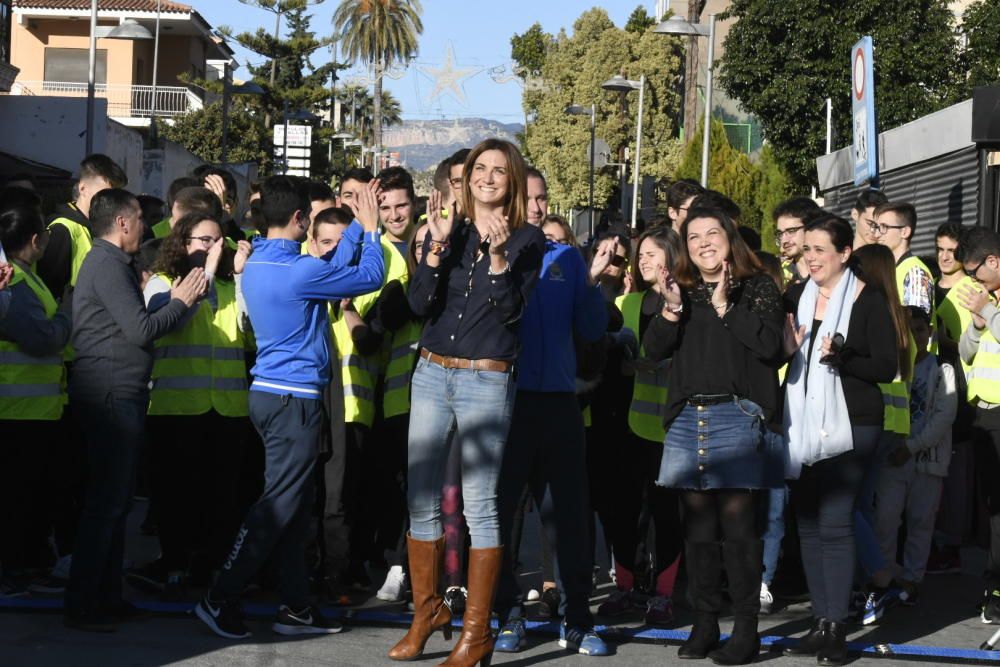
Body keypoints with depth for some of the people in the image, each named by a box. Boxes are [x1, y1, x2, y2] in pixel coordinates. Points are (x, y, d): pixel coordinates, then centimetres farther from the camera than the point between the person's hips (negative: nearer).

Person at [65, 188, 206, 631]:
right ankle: (81, 605, -3)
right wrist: (180, 301, -6)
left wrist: (173, 299, 9)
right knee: (106, 500, -7)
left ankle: (107, 597, 20)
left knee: (115, 499, 14)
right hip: (111, 395, -10)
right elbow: (141, 330, -19)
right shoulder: (108, 265, -13)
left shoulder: (110, 262, 18)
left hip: (117, 396, 10)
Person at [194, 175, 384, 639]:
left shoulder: (257, 265, 9)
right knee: (279, 505, -4)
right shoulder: (299, 271, -18)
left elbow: (333, 268, 19)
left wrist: (357, 226, 22)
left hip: (269, 393, 9)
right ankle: (220, 600, -2)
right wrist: (371, 226, 4)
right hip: (295, 399, -9)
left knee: (295, 508, 12)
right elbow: (369, 276, -9)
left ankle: (295, 607, 15)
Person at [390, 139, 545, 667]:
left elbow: (511, 309, -10)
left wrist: (497, 253, -21)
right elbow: (419, 304, -1)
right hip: (431, 373, 4)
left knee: (479, 504, -3)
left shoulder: (528, 240, 0)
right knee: (421, 499, 7)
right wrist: (437, 246, -12)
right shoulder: (448, 230, 8)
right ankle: (427, 610, 23)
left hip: (486, 381, -4)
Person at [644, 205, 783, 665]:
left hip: (735, 417, -5)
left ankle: (746, 630, -2)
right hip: (686, 419, 5)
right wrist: (671, 309, -9)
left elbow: (770, 345, -11)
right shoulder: (681, 290, 15)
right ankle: (704, 624, 13)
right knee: (697, 527, 6)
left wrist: (725, 306, -14)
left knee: (737, 524, -7)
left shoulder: (757, 288, 2)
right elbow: (654, 350, 7)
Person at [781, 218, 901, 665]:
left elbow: (887, 367, -7)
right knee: (807, 523, 6)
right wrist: (786, 349, -7)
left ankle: (837, 628, -4)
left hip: (850, 424, -5)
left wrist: (842, 357, -22)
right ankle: (820, 623, 14)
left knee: (833, 523, -10)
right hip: (802, 423, 5)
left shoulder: (869, 299, -5)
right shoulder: (796, 297, 9)